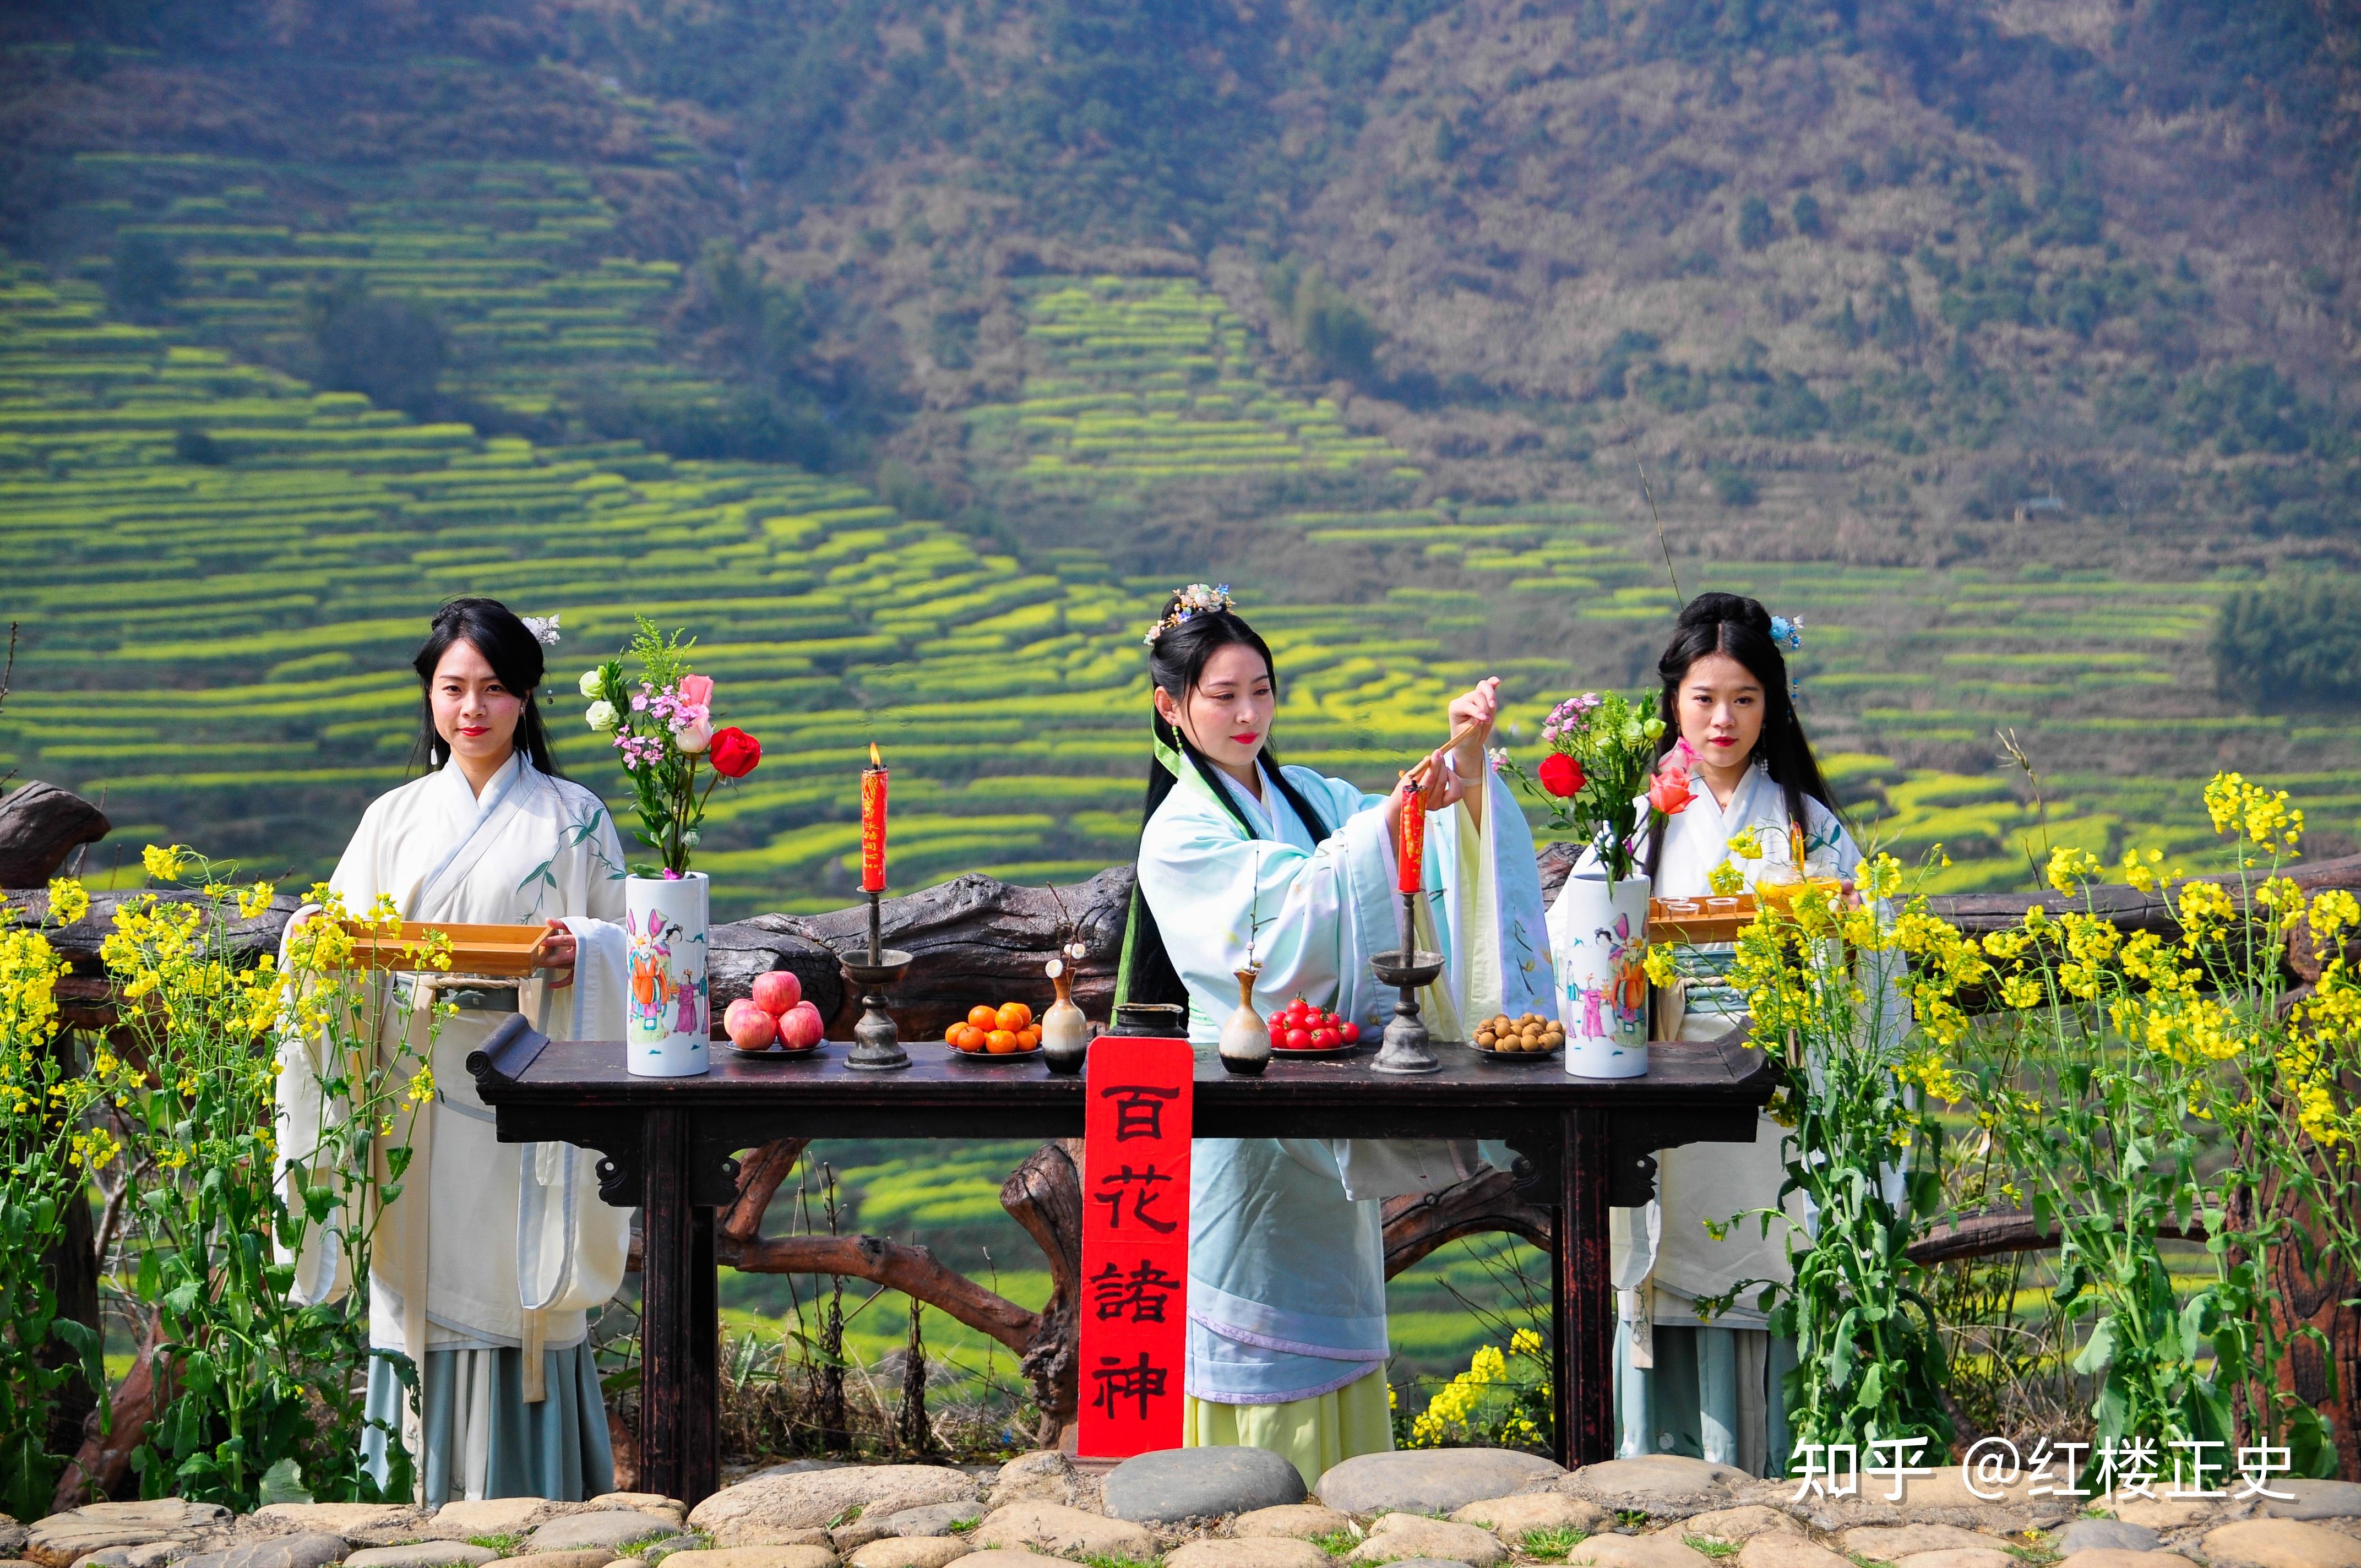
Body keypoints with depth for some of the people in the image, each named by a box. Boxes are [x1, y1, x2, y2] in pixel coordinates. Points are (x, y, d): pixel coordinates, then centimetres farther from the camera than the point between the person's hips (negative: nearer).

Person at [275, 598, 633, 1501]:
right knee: (424, 1291, 2)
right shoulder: (394, 819, 13)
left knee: (518, 1290, -2)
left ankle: (531, 1507, 6)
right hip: (417, 1091, 3)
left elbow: (627, 942, 3)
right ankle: (423, 1497, 11)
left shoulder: (571, 818, 5)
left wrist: (579, 953, -18)